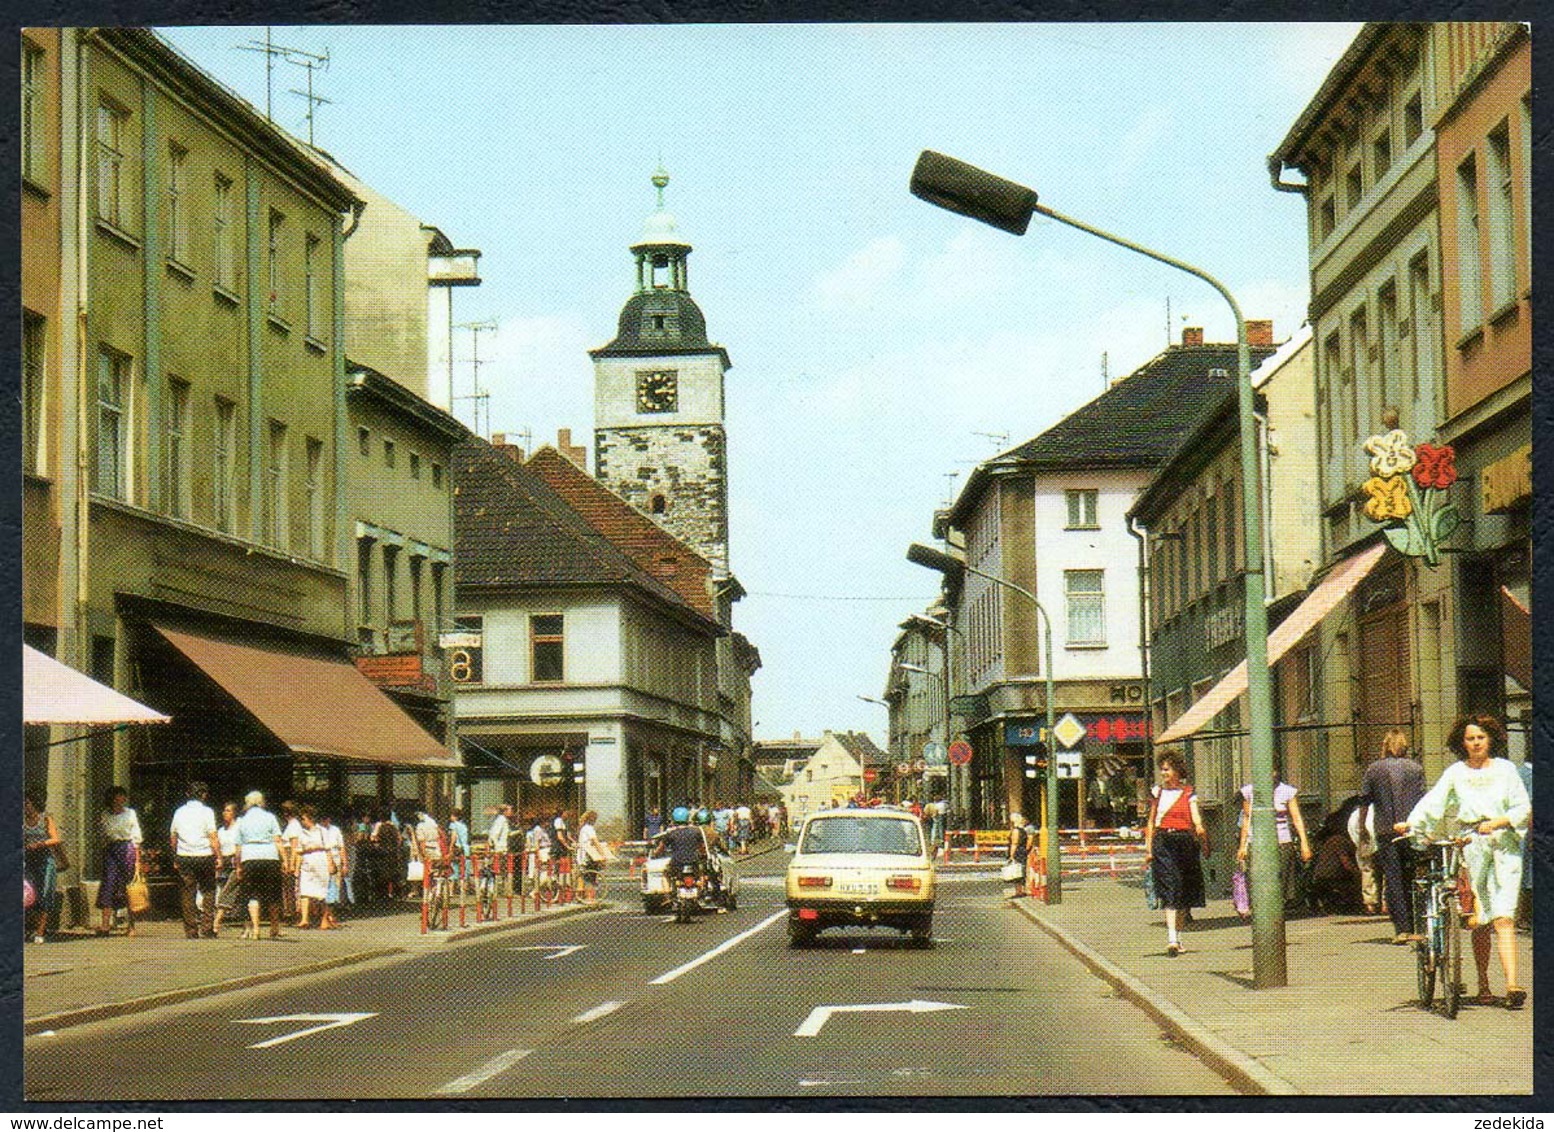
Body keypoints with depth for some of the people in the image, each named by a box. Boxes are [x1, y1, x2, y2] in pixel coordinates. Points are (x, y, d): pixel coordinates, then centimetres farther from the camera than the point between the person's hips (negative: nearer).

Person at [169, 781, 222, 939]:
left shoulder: (179, 812, 9)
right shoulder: (206, 812, -5)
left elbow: (172, 838, 14)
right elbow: (213, 837, -10)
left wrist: (175, 858, 21)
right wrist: (218, 857, -4)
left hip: (183, 857, 3)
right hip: (204, 855, -3)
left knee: (187, 895, 5)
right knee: (208, 892, 6)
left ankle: (190, 931, 3)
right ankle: (207, 928, -1)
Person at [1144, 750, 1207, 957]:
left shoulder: (1188, 794, 4)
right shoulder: (1158, 793, 10)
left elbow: (1197, 821, -4)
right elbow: (1151, 823, 12)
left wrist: (1201, 831, -27)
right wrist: (1149, 849, 6)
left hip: (1185, 842, 0)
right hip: (1163, 843, 0)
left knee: (1184, 892, 7)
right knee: (1169, 891, -12)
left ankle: (1176, 934, 23)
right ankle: (1172, 939, -20)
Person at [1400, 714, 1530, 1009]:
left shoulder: (1505, 770, 9)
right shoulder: (1455, 773, 9)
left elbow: (1523, 809, 4)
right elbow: (1432, 801, -3)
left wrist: (1495, 823, -12)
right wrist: (1411, 823, -19)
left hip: (1504, 844, -1)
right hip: (1470, 847, 1)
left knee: (1504, 918, -11)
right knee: (1480, 921, 4)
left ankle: (1512, 984, -21)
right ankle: (1483, 985, 14)